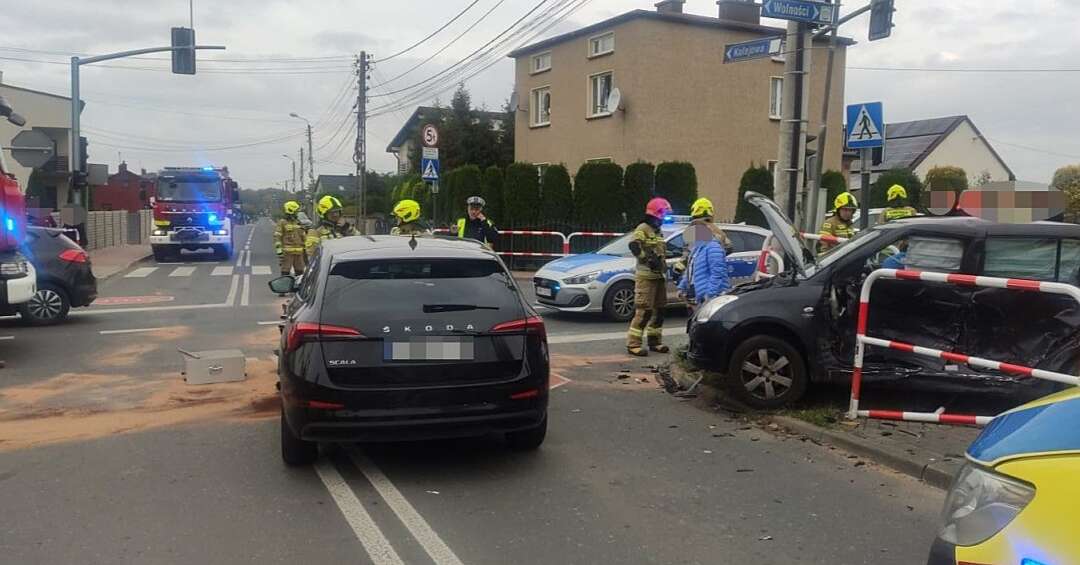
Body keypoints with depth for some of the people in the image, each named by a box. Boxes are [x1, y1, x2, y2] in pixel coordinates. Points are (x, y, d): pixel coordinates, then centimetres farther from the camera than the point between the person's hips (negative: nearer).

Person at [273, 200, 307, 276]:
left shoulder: (298, 223, 16)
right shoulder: (281, 223, -3)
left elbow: (304, 237, 21)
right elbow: (277, 238, -9)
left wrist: (305, 251, 18)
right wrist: (279, 252, -16)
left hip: (299, 253, 6)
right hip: (287, 252, -6)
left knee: (300, 273, 9)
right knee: (285, 273, -3)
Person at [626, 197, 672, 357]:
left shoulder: (657, 231, 20)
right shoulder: (643, 228, -9)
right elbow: (634, 246, -26)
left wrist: (664, 264, 24)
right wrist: (649, 259, -28)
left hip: (658, 276, 9)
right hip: (645, 276, -9)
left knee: (658, 310, 13)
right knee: (644, 311, -12)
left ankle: (654, 342, 23)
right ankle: (633, 344, -9)